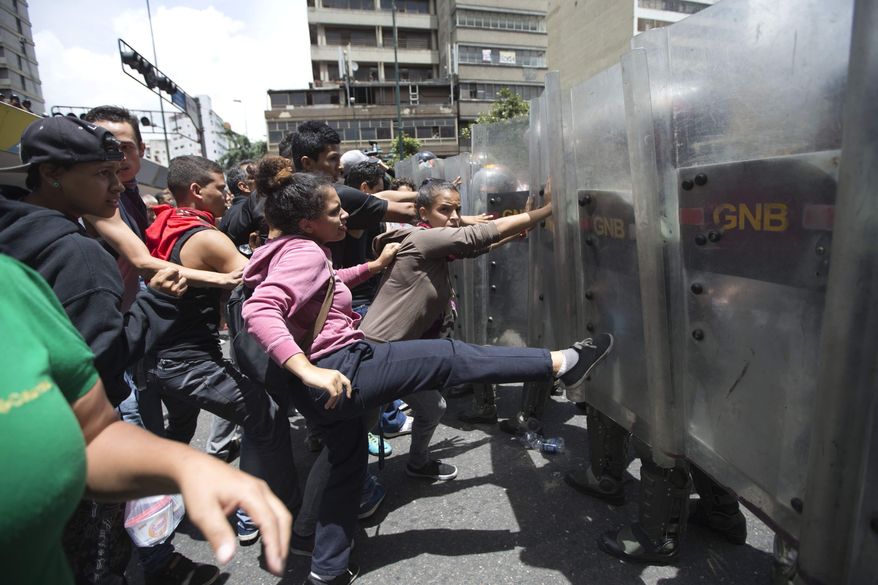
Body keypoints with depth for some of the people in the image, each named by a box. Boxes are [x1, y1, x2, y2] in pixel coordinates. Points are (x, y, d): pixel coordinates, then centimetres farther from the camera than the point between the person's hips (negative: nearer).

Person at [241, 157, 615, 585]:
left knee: (347, 465, 23)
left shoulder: (291, 250, 15)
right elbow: (259, 311, -31)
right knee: (448, 357, -9)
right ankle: (559, 363, -3)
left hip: (328, 381, 11)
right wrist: (310, 371, -39)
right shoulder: (303, 252, -16)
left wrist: (373, 266, 27)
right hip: (340, 369, -11)